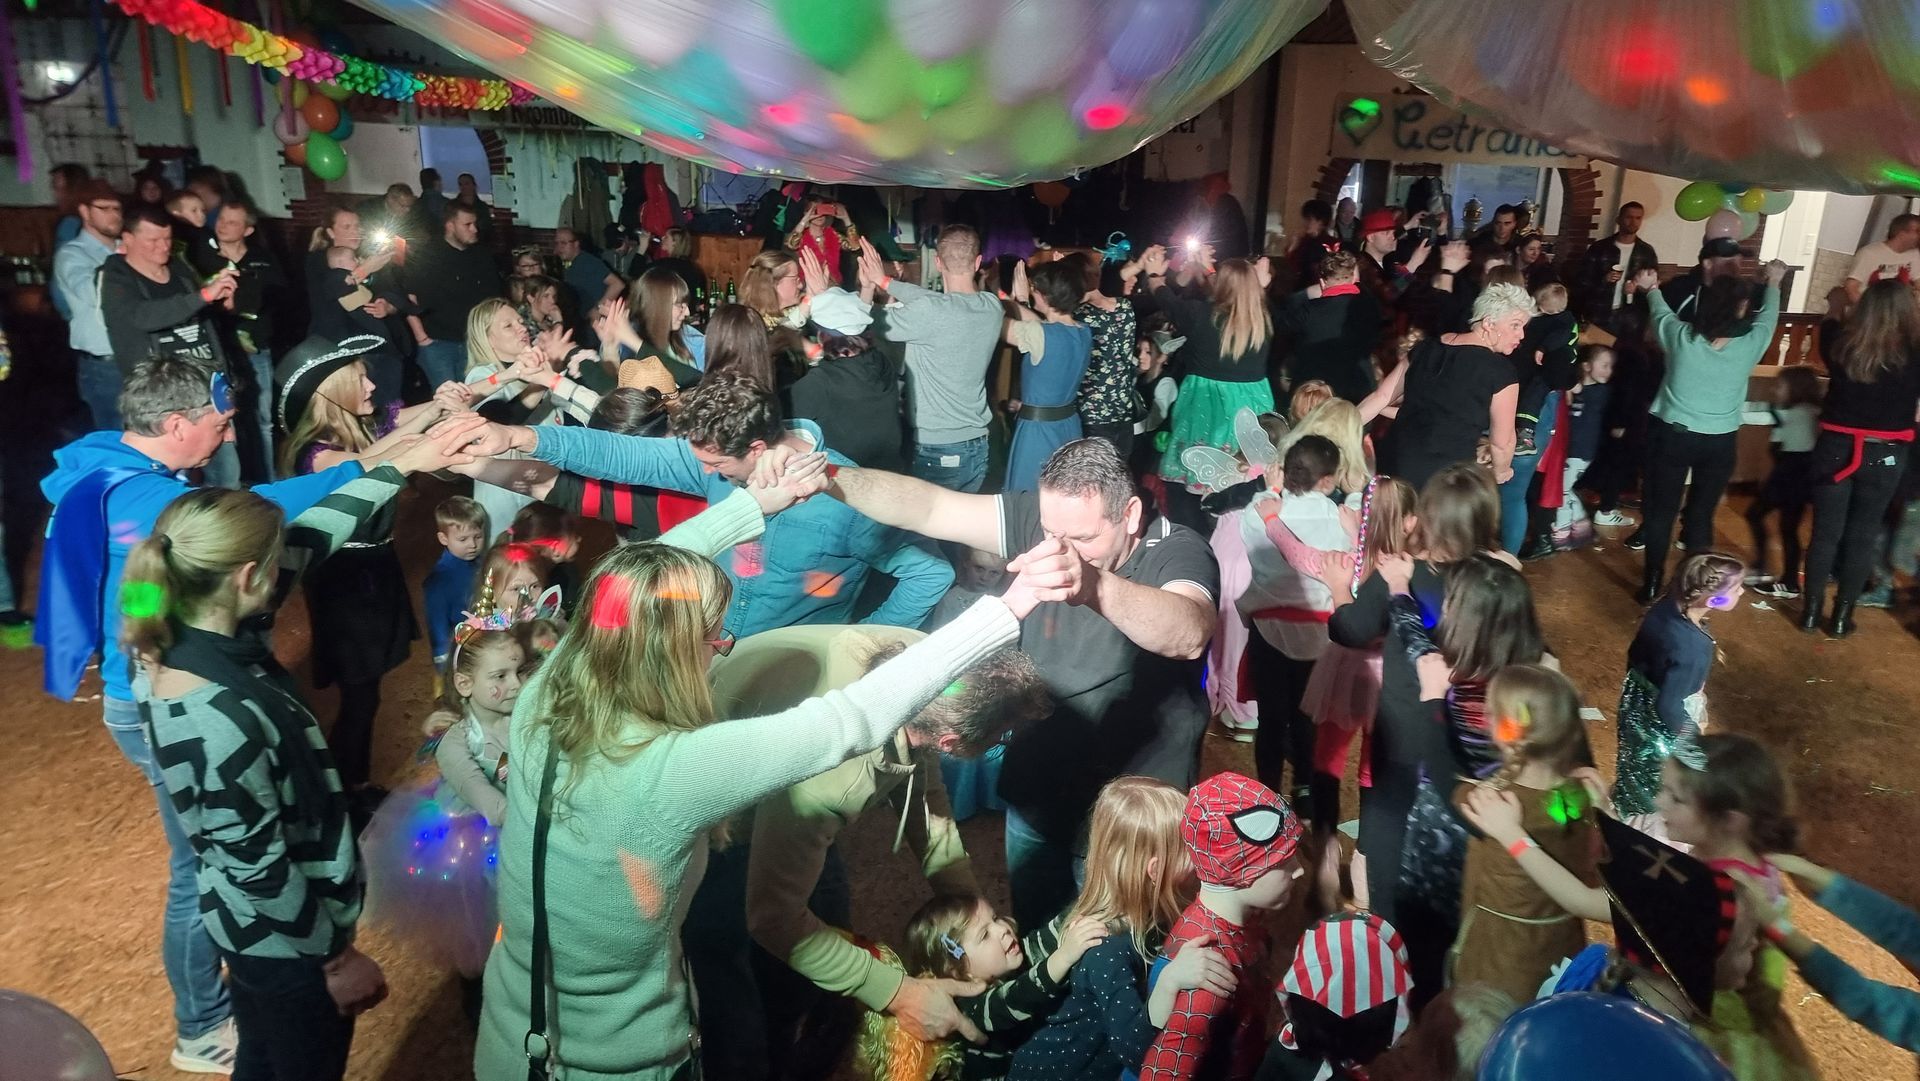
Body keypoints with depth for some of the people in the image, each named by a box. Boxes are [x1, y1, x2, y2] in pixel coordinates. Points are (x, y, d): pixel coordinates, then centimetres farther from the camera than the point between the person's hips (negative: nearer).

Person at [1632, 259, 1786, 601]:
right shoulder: (1749, 345, -10)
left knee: (1661, 511, 8)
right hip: (1719, 442, 1)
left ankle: (1652, 585, 14)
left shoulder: (1681, 337, -12)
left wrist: (1651, 289, 32)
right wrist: (1773, 284, 33)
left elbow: (1661, 312, 10)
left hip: (1671, 434, -1)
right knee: (1701, 514, 11)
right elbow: (1768, 316, 12)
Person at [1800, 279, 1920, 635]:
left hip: (1836, 448, 1)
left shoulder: (1843, 347, -9)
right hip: (1885, 456, -1)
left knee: (1825, 532, 10)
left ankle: (1810, 610, 15)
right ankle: (1842, 616, 16)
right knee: (1862, 536, 11)